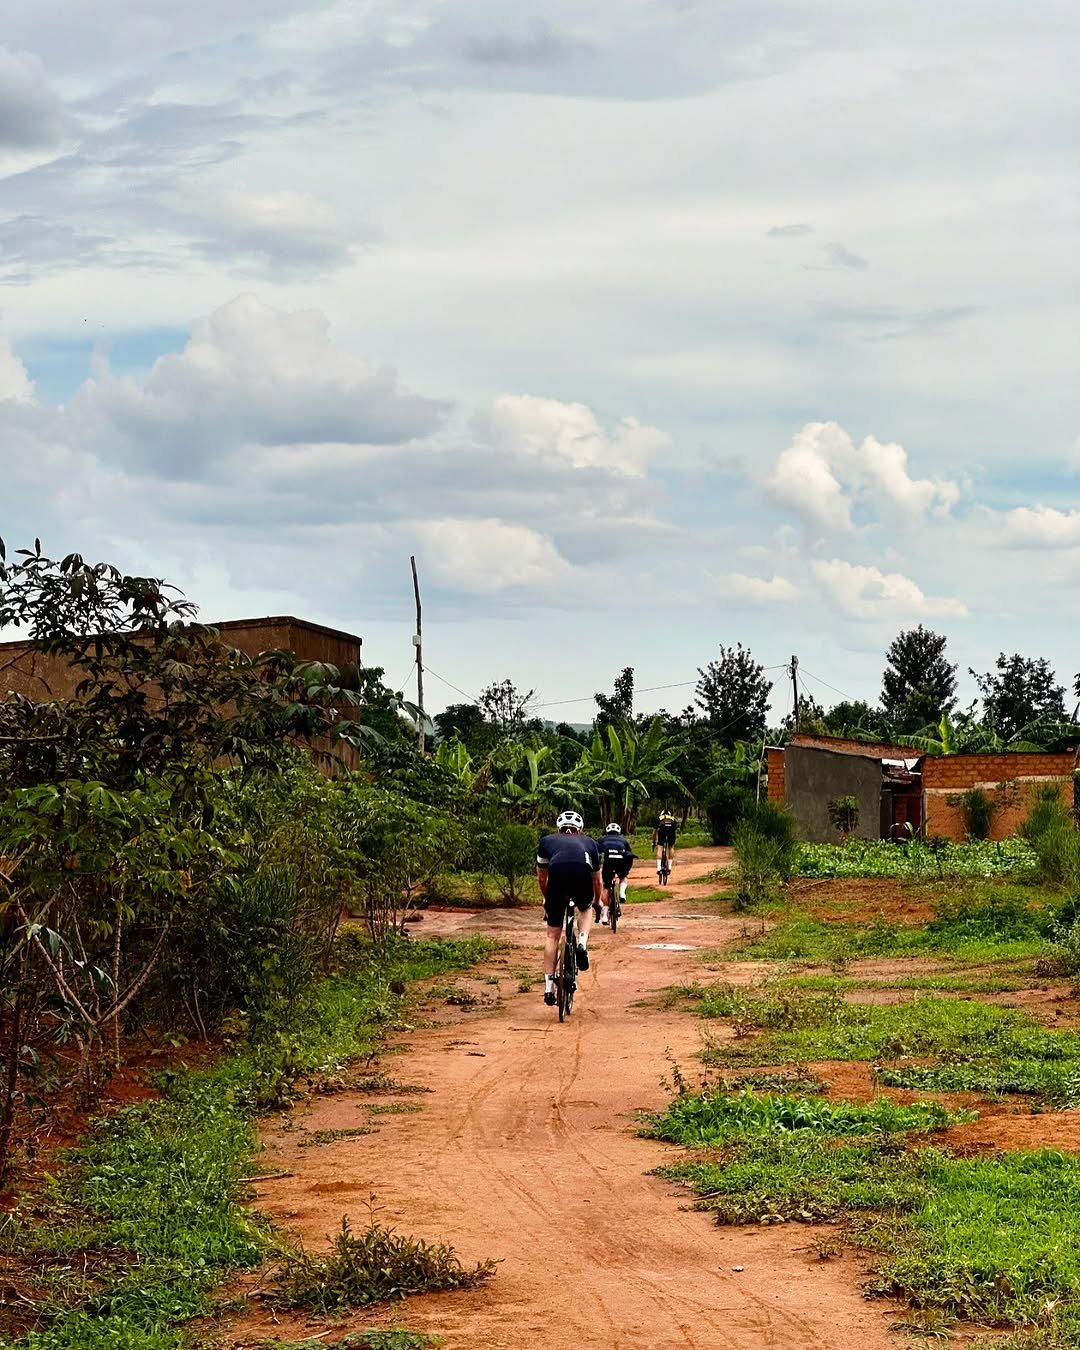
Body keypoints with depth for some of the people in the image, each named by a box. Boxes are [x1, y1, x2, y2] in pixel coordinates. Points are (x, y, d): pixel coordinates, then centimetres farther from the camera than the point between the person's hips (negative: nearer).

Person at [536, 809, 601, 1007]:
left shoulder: (547, 841, 34)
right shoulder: (589, 842, 35)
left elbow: (542, 877, 43)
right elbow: (597, 880, 45)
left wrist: (547, 899, 61)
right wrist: (597, 902, 63)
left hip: (557, 876, 0)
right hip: (582, 876, 0)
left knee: (552, 935, 14)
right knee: (586, 909, 35)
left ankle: (549, 988, 10)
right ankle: (582, 945, 8)